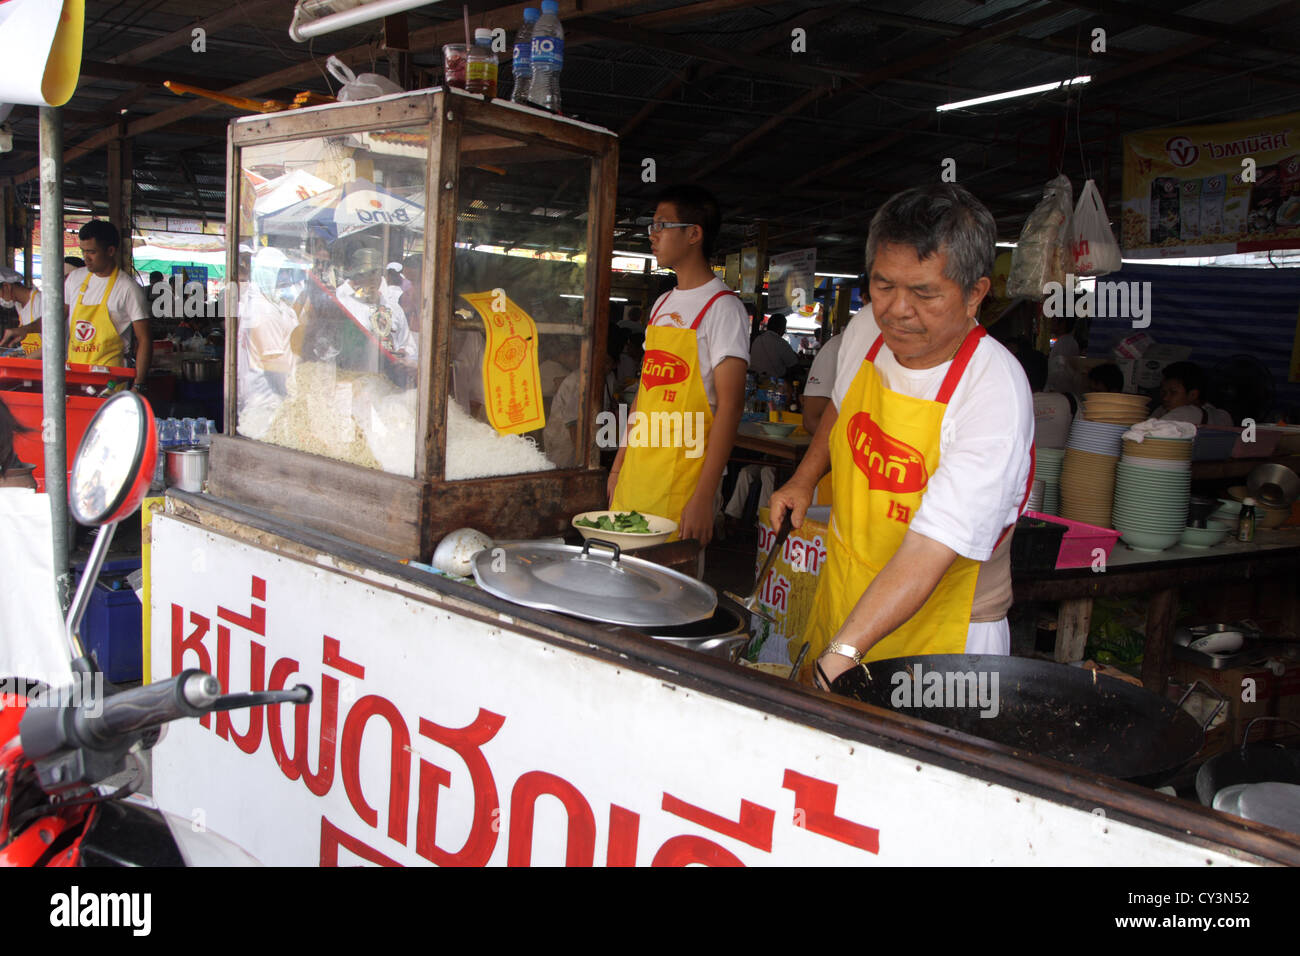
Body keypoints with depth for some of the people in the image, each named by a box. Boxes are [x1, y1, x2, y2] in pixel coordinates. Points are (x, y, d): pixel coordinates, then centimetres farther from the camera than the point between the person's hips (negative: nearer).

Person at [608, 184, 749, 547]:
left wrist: (704, 497, -21)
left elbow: (729, 405, -15)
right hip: (635, 474, 7)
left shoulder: (722, 307, -9)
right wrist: (619, 463, 17)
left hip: (681, 483, -7)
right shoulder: (662, 304, 16)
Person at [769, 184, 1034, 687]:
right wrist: (805, 478, 6)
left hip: (940, 634, -6)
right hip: (842, 596, 6)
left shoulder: (995, 393, -26)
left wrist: (843, 651, -41)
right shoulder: (865, 330, -6)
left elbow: (929, 550, -34)